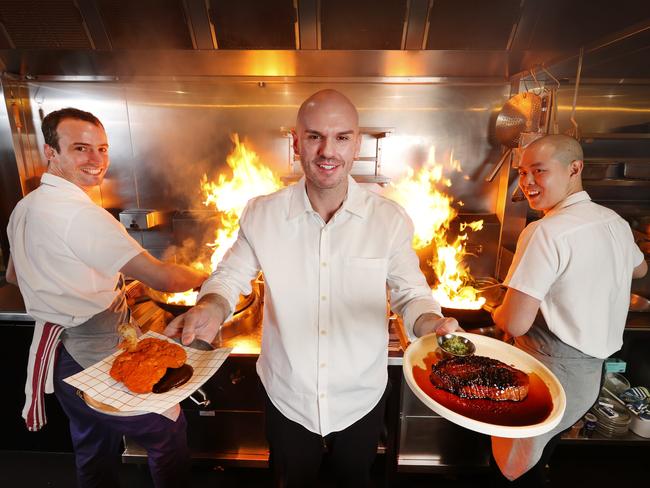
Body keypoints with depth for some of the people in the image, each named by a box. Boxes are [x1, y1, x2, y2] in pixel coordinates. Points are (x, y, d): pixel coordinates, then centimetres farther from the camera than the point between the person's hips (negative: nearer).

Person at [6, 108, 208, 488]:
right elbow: (162, 278, -27)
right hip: (96, 358, -9)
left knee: (94, 449, 28)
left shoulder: (25, 207, 4)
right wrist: (207, 278, -8)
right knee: (170, 431, 10)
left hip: (60, 354, 9)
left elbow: (14, 276, 19)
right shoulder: (80, 213, -25)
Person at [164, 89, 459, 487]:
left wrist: (432, 325, -28)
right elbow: (232, 275, -4)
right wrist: (212, 308, -25)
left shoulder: (390, 219, -15)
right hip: (286, 398, 1)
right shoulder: (262, 214, -14)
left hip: (362, 401, 1)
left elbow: (411, 293, -7)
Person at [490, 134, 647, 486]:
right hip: (590, 375, 8)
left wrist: (495, 312, -4)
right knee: (538, 459, 28)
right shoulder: (616, 222, 2)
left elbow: (515, 324, -26)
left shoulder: (547, 232, -25)